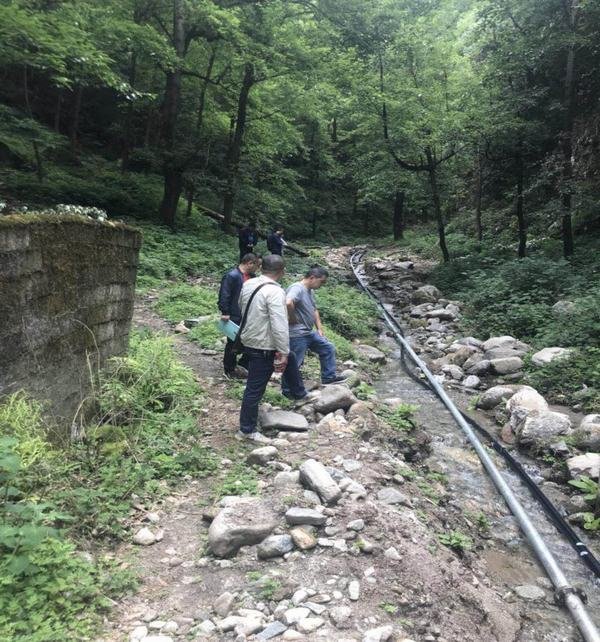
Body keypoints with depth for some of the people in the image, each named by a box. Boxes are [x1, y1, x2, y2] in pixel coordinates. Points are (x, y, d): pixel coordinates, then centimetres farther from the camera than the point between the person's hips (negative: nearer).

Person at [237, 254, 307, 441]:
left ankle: (299, 394, 44)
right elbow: (280, 326, -27)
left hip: (249, 340, 9)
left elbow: (242, 307, 17)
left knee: (290, 360, 28)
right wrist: (283, 353, -19)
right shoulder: (275, 292, -24)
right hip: (263, 347, -9)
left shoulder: (248, 284, 1)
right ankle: (247, 430, 18)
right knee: (255, 389, 4)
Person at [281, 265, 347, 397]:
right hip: (297, 335, -10)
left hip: (310, 332, 10)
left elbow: (314, 310, 23)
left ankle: (328, 377, 25)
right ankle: (287, 390, 16)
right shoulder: (297, 288, -20)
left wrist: (319, 328, 16)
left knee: (328, 348, 15)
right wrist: (293, 319, -24)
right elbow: (288, 303, -40)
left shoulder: (310, 291, 12)